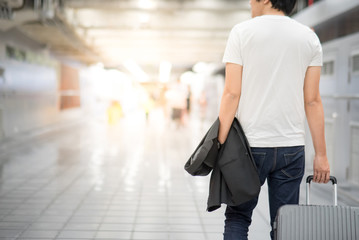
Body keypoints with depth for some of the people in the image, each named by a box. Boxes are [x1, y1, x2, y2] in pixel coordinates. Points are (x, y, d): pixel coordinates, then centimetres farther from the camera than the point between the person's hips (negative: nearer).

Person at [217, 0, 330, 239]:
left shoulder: (242, 32, -2)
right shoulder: (309, 37, 5)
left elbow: (232, 94, -8)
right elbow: (312, 101, 2)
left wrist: (220, 143, -5)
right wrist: (321, 154, 6)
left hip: (250, 144, -2)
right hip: (292, 146, 2)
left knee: (237, 217, 12)